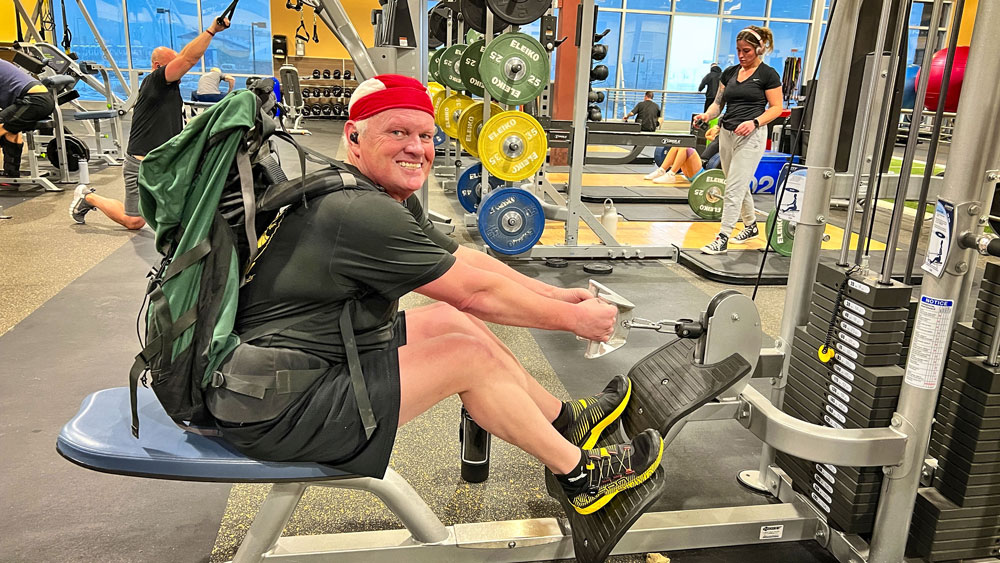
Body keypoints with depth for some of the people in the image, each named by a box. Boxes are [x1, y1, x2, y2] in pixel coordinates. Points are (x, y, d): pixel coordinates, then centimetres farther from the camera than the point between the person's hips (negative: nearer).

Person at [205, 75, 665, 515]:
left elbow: (465, 259, 11)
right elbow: (475, 292, -18)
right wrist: (574, 318, -6)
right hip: (276, 414, -10)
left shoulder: (389, 200, 6)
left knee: (451, 320, 9)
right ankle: (579, 475, 7)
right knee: (470, 355, -11)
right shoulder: (360, 213, -25)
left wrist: (557, 295, 9)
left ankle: (566, 421, 23)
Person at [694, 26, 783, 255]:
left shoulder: (768, 74, -4)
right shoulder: (730, 73, 12)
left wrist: (754, 122, -21)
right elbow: (719, 102, 14)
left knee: (734, 188, -11)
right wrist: (707, 115, -8)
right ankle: (751, 226, 37)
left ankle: (722, 239, -8)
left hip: (751, 136, -7)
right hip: (727, 133, 7)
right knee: (739, 186, 18)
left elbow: (776, 108, -5)